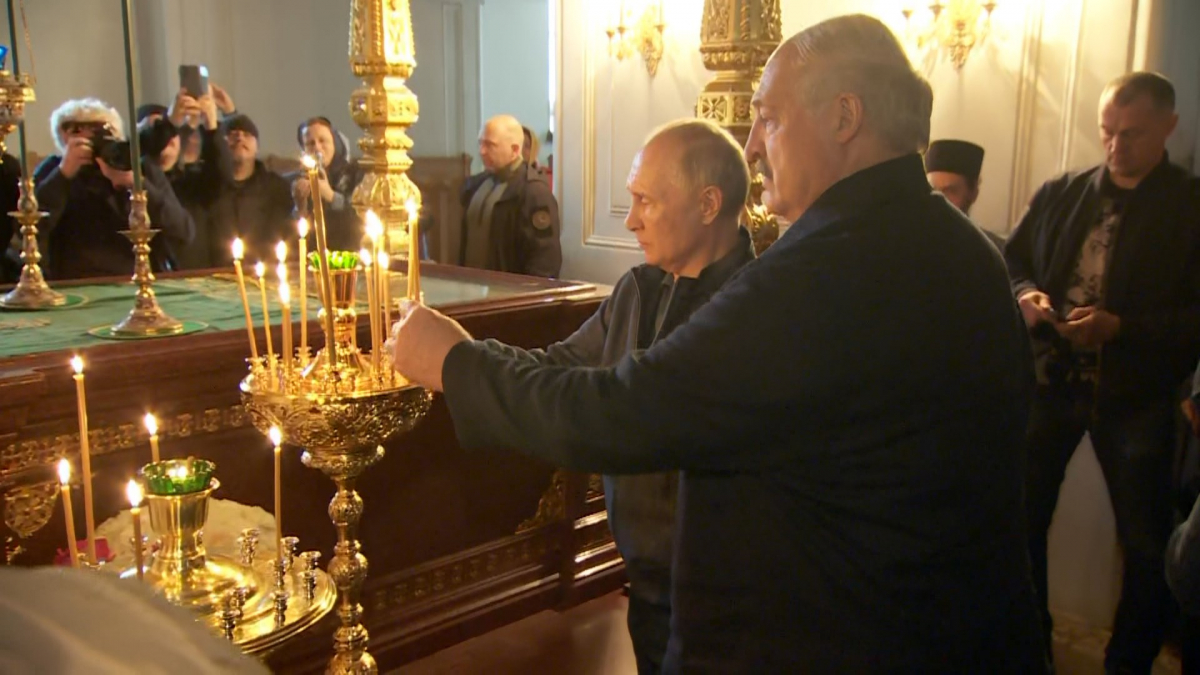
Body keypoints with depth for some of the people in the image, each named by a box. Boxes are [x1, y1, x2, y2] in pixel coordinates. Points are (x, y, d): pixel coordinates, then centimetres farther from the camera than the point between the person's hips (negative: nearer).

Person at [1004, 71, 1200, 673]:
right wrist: (1026, 295, -9)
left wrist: (1120, 327, -23)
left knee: (1146, 543, 8)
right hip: (1050, 379, 3)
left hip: (1136, 396, -2)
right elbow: (1010, 261, 12)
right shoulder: (1061, 194, 5)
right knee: (1022, 519, 10)